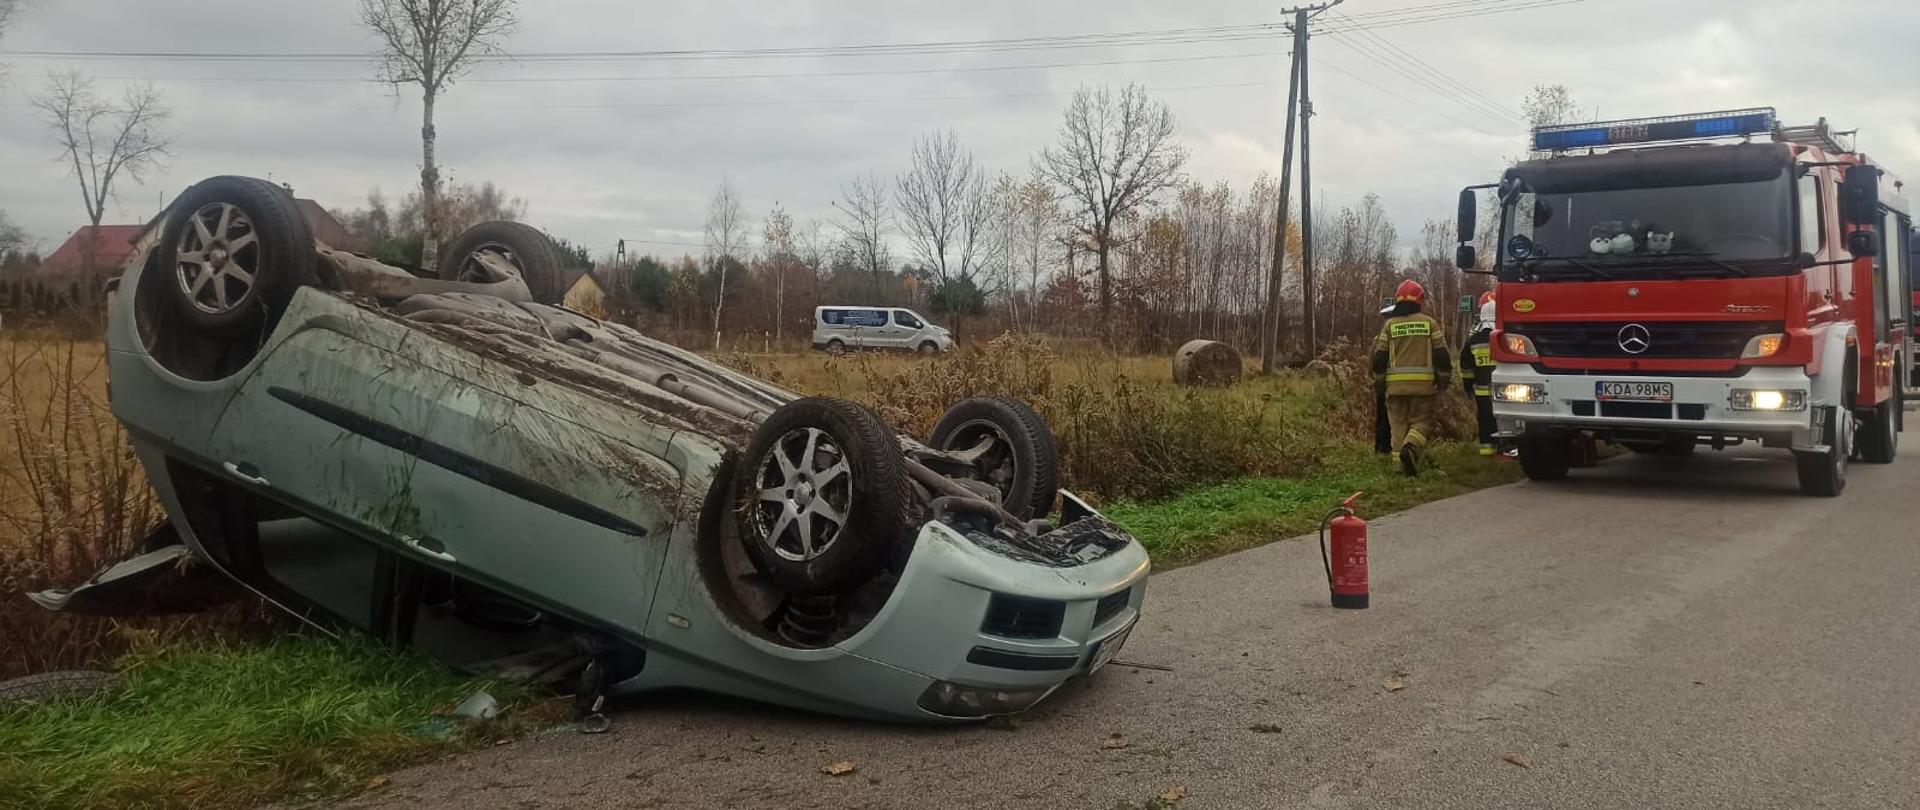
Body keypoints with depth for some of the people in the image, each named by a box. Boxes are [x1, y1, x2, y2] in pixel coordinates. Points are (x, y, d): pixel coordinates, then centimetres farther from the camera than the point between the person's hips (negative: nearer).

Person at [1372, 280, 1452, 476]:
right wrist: (1444, 379, 14)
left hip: (1395, 384, 1)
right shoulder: (1429, 323, 3)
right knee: (1421, 421, 5)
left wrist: (1378, 379, 18)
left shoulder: (1389, 325, 4)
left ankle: (1403, 464, 3)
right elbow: (1441, 355, 3)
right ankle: (1411, 446, -23)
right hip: (1423, 384, -1)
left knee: (1399, 423, 8)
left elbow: (1380, 356, 4)